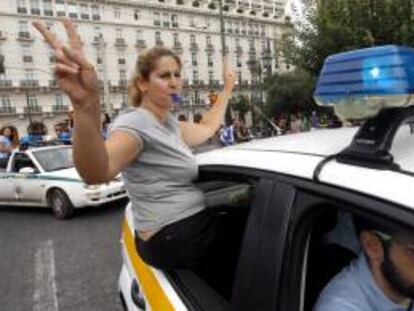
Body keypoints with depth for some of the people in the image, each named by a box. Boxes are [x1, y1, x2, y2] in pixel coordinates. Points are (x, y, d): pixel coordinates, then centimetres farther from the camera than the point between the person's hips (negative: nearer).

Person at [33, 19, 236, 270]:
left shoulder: (170, 124, 8)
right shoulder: (136, 123, -21)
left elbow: (207, 129, 26)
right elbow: (97, 173, -41)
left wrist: (227, 90, 28)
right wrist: (87, 107, -59)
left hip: (189, 226, 9)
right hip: (176, 239, -9)